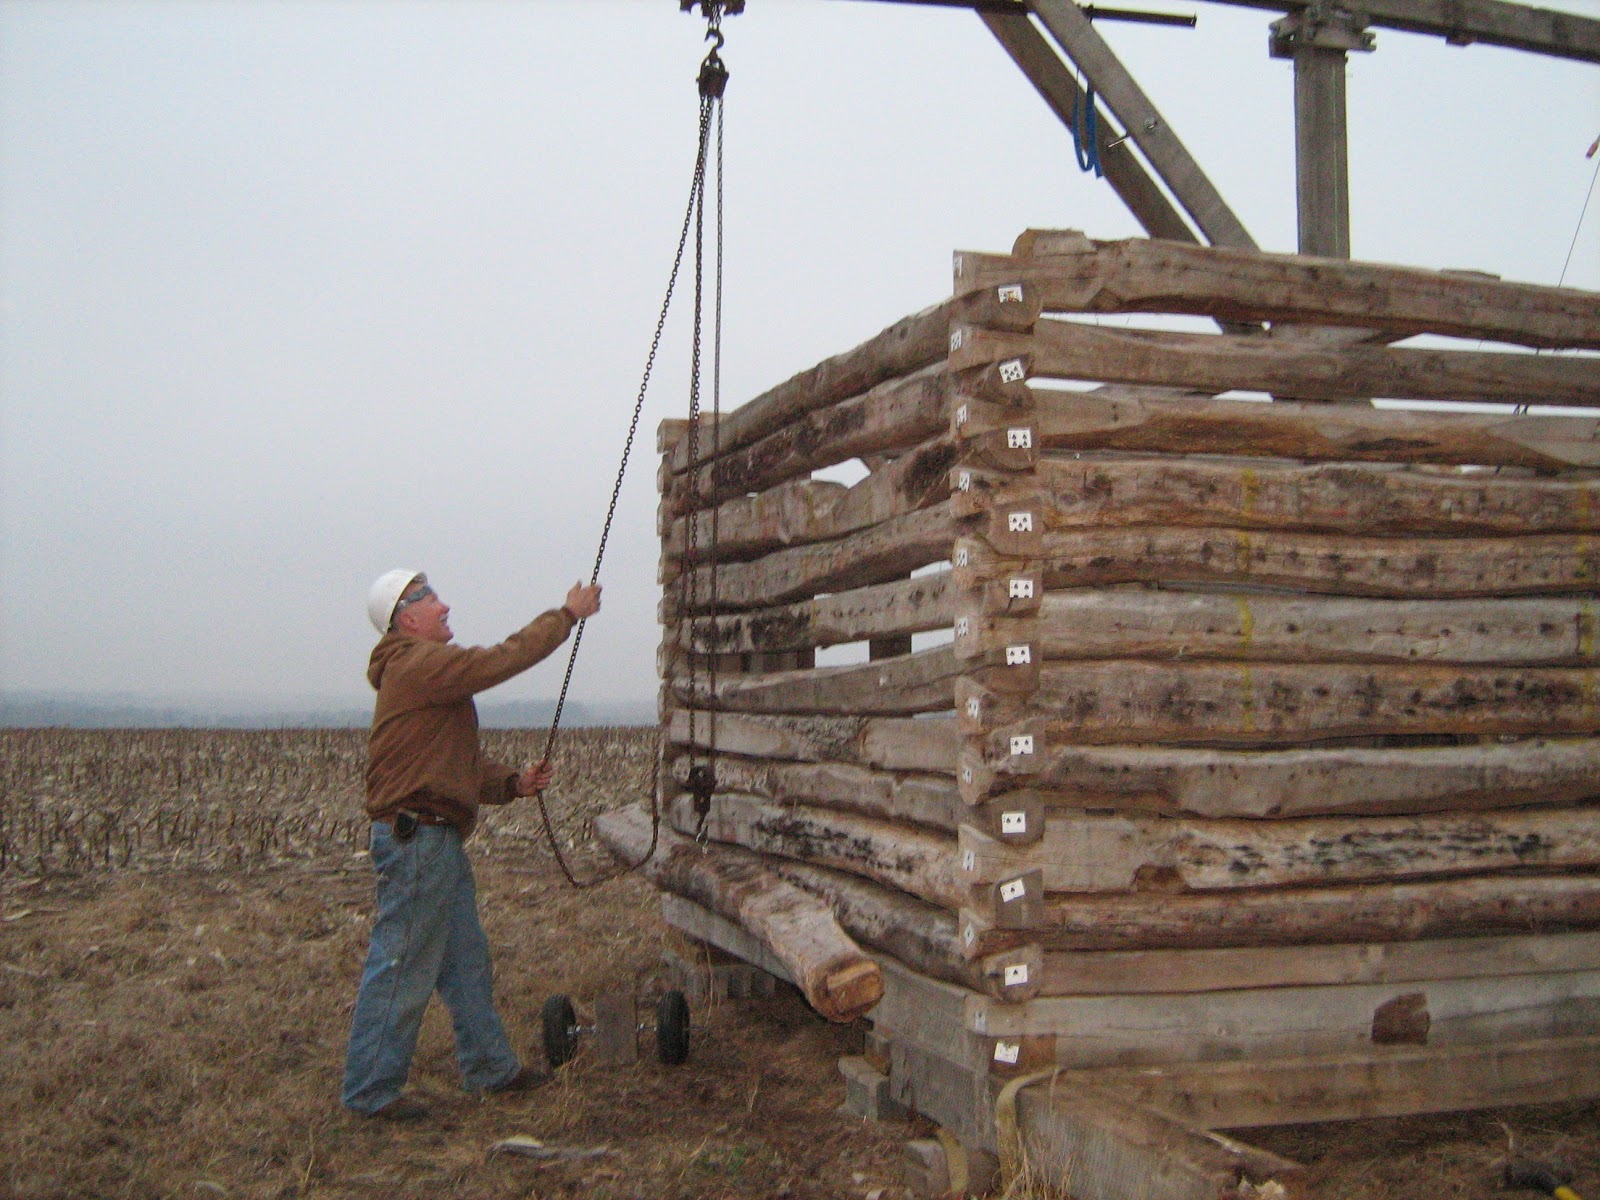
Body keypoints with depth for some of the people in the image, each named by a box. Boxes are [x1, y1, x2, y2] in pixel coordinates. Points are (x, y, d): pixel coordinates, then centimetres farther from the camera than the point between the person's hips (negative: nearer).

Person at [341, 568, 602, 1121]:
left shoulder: (432, 671, 21)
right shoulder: (417, 664, -13)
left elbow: (462, 760, 19)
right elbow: (502, 660, -17)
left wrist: (512, 782, 3)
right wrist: (567, 615, -7)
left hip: (439, 839, 11)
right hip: (414, 837, -11)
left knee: (466, 961, 17)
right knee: (402, 969, -3)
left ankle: (490, 1067, 27)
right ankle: (370, 1090, 7)